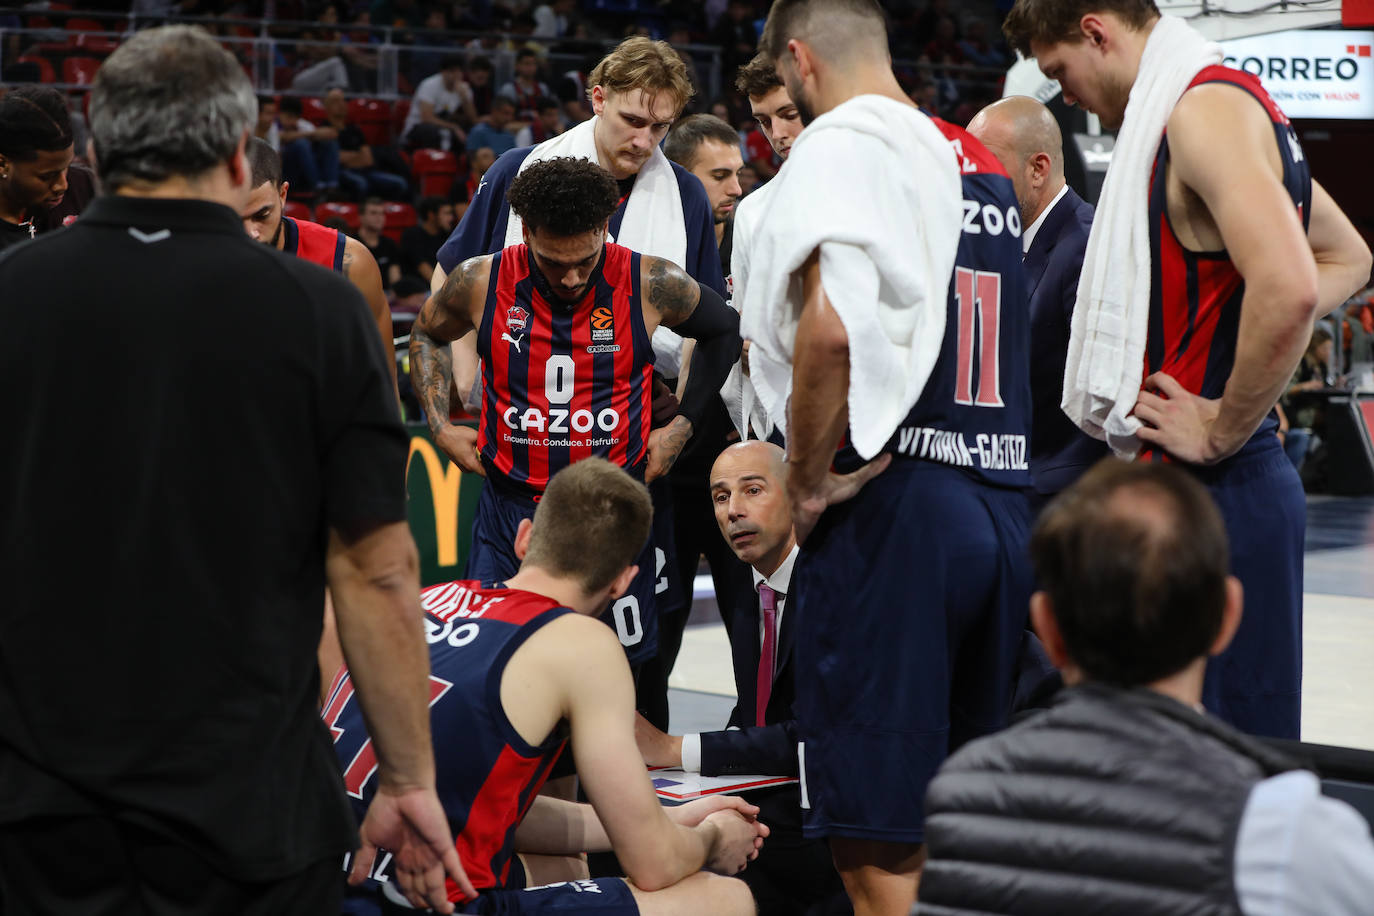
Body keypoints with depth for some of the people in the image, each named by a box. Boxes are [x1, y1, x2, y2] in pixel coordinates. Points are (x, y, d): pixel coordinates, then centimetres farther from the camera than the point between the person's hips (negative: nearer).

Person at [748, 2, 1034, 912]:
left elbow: (830, 326, -23)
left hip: (894, 504, -8)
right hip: (1004, 503, 8)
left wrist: (807, 480, -11)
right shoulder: (981, 163, 18)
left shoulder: (842, 142, -6)